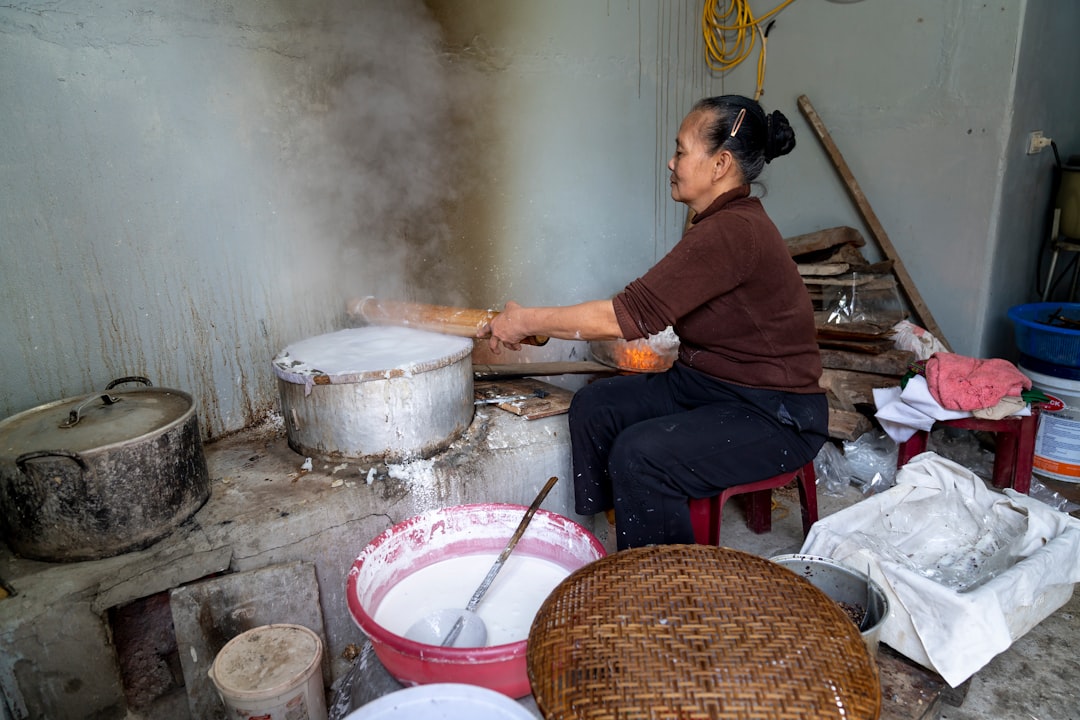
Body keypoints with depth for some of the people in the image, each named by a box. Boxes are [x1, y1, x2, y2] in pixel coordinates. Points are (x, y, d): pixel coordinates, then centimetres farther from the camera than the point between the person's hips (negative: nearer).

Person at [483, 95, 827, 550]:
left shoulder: (733, 232, -25)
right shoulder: (719, 223, 8)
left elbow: (629, 314, -27)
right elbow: (648, 312, 5)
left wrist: (527, 321, -17)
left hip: (775, 415, -10)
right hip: (707, 381, 10)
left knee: (638, 453, -27)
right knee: (593, 406, -1)